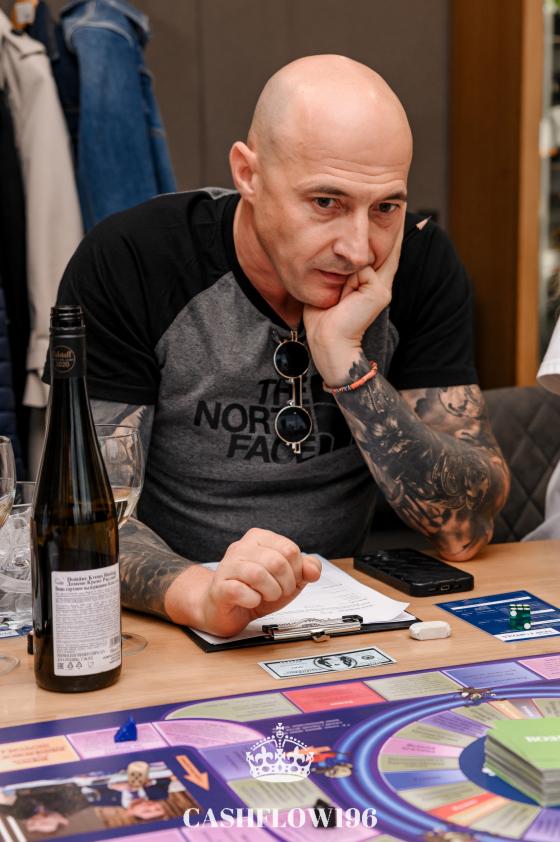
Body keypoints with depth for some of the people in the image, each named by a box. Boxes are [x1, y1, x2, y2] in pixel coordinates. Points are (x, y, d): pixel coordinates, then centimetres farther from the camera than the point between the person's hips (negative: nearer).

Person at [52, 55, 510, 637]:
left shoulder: (423, 268, -6)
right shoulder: (125, 266, -14)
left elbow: (465, 530, -10)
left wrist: (342, 356, -20)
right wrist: (202, 593, -37)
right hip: (166, 623, 0)